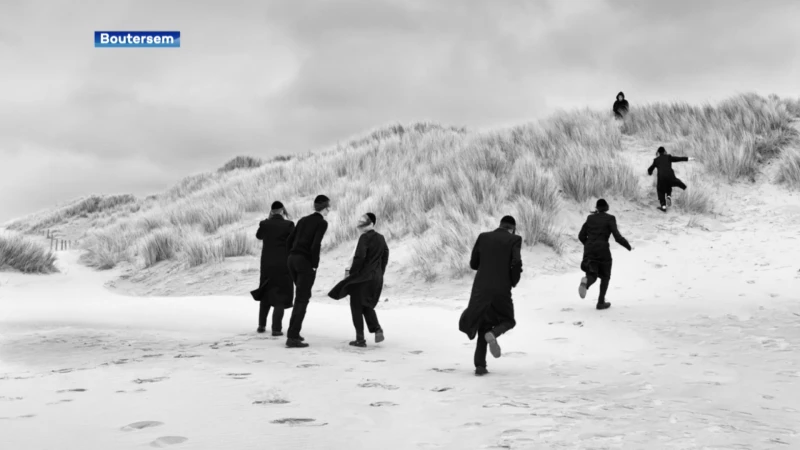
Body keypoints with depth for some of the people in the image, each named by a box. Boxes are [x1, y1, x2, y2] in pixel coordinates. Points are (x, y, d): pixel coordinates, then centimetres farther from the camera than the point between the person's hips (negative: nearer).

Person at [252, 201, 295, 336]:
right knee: (280, 297, 3)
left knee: (266, 294, 20)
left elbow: (258, 236, 17)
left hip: (267, 264, 3)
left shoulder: (264, 224, -4)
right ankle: (276, 328, -5)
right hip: (283, 265, -3)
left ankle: (261, 325, 23)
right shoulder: (289, 225, -11)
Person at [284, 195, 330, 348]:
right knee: (302, 299, -3)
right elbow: (315, 245, -17)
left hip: (293, 259, 7)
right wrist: (315, 265, -9)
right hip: (306, 261, -7)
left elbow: (290, 240, 15)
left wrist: (293, 257, 18)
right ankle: (292, 337, -6)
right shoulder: (322, 223, -5)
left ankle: (294, 331, 22)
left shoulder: (303, 220, 17)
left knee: (302, 296, 22)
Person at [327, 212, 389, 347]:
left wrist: (351, 272, -12)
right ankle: (377, 329, 4)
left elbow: (359, 257, -23)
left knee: (356, 307, 5)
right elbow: (385, 256, 14)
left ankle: (360, 339, 4)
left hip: (362, 277, -7)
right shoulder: (380, 238, 9)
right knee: (367, 306, 22)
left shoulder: (365, 237, -15)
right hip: (376, 278, 7)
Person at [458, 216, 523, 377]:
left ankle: (480, 365, 5)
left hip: (481, 289, 3)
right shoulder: (514, 239, -1)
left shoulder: (483, 237, 8)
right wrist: (514, 281, 3)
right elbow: (517, 263, -14)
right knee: (508, 321, 20)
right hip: (501, 289, -3)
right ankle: (493, 334, -14)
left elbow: (473, 263, 9)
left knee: (484, 326, 18)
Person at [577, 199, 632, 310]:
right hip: (602, 250, -3)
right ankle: (601, 302, 13)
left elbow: (581, 236, 9)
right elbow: (617, 237, -10)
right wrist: (628, 246, 5)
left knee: (592, 275, 8)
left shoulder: (590, 218, 9)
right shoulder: (610, 218, -3)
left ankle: (586, 282, -30)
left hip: (589, 250, 3)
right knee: (605, 276, 17)